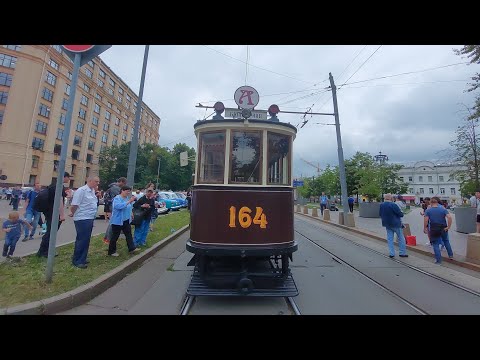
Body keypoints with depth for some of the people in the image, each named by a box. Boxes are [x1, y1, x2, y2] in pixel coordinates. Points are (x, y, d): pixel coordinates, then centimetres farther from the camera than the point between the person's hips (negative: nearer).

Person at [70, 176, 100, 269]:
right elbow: (74, 204, -15)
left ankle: (82, 259, 28)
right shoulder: (81, 190, -16)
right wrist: (72, 213, -3)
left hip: (90, 219, 9)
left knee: (86, 240, 16)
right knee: (81, 240, -1)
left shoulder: (92, 191, 11)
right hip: (82, 219, -9)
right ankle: (76, 261, 12)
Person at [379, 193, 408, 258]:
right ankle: (402, 253, 19)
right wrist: (402, 214, 8)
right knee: (401, 238, 12)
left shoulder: (381, 205, -1)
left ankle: (391, 253, 10)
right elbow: (400, 214, -13)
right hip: (395, 224, -5)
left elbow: (380, 214, 8)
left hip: (387, 224, 5)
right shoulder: (393, 205, -20)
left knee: (390, 239, 9)